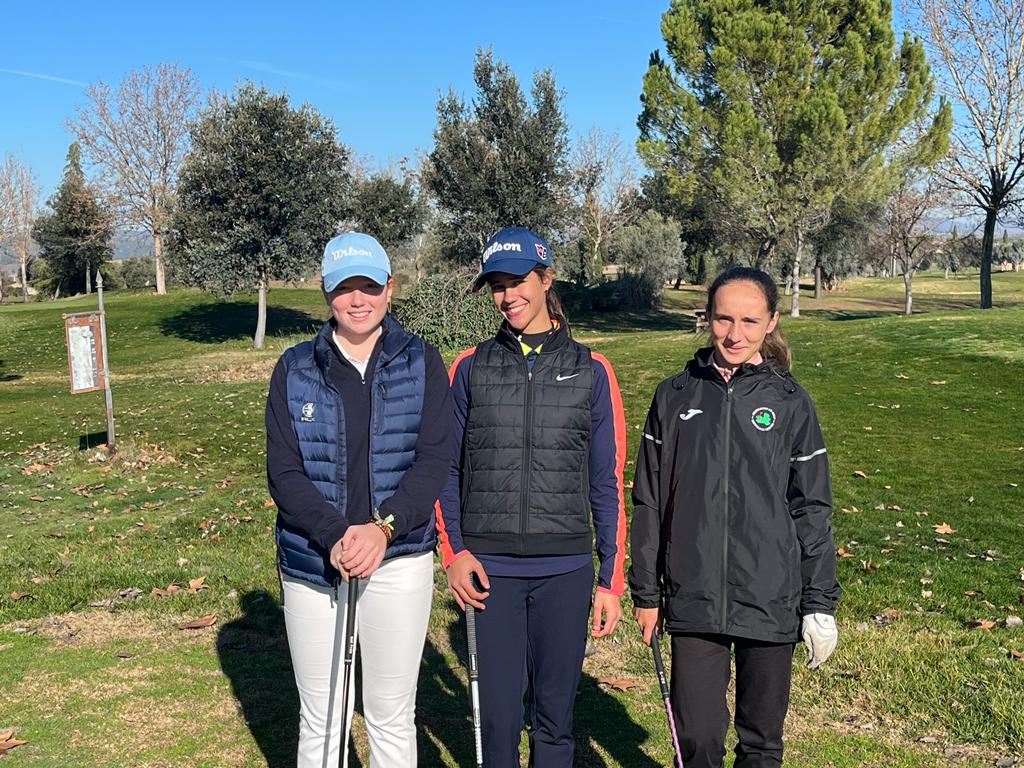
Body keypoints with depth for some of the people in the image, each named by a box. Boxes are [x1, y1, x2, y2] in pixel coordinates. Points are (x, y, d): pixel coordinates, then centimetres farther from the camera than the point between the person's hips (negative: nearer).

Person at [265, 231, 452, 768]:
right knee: (320, 719, 12)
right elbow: (283, 472, -3)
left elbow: (434, 459, -7)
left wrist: (383, 526, -22)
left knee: (392, 715, 10)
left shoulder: (421, 363, 1)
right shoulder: (295, 369, 3)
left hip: (398, 559, -1)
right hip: (311, 562, 1)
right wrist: (335, 535, -19)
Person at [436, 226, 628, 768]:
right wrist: (453, 550, -3)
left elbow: (608, 483, 4)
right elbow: (445, 468, 9)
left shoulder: (591, 372, 3)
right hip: (490, 569, 0)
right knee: (499, 711, 4)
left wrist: (611, 580, 2)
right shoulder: (469, 369, 5)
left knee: (555, 713, 8)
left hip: (565, 569, 0)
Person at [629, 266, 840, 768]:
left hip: (770, 602, 0)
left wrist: (820, 605, 2)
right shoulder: (675, 395, 1)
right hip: (693, 600, 0)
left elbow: (812, 510, 3)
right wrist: (645, 593, 5)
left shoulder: (789, 402, 0)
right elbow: (649, 501, 5)